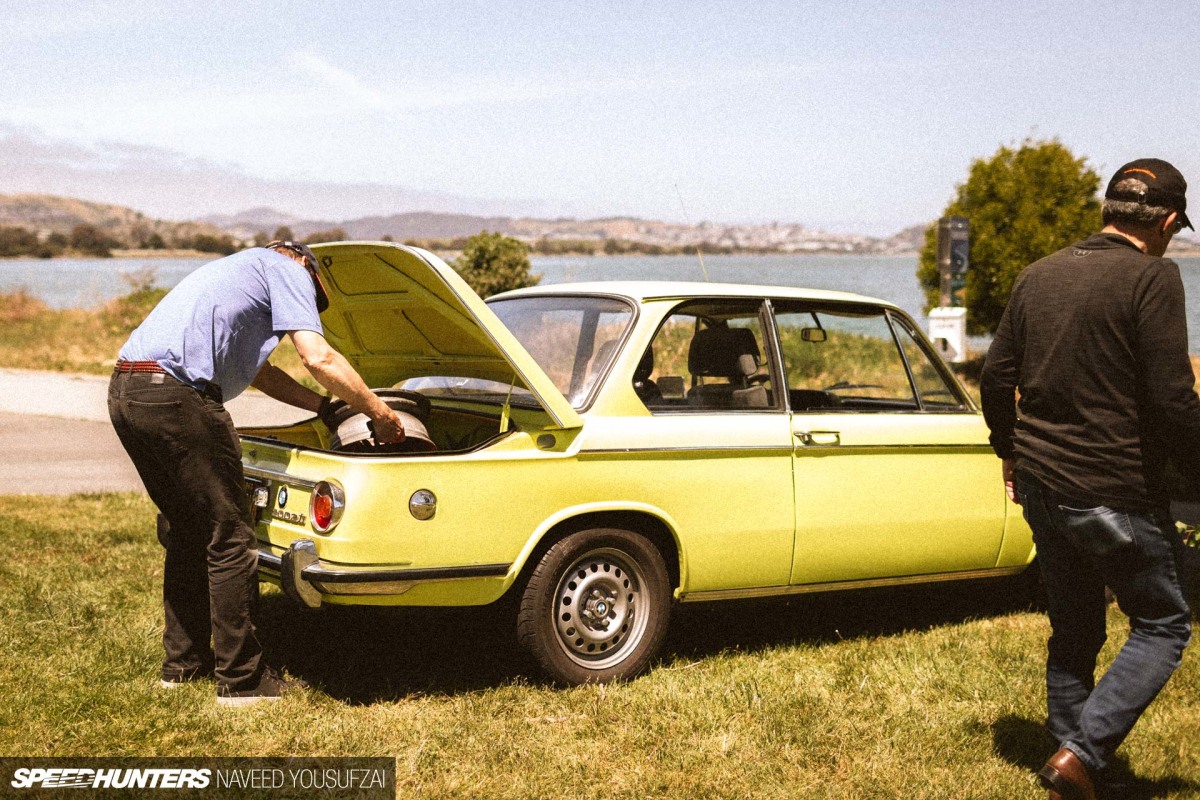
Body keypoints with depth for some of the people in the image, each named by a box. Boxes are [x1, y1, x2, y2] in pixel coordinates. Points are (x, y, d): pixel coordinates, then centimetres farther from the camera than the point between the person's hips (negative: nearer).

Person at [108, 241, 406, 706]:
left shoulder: (242, 271, 32)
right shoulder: (287, 268, 6)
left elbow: (257, 369, 39)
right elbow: (319, 359, -7)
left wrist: (326, 407, 36)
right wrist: (380, 414, 2)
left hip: (125, 390, 10)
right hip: (175, 393, -10)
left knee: (189, 530, 21)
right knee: (229, 537, -1)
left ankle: (183, 662, 28)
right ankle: (241, 680, 4)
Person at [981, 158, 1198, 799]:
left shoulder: (1039, 274, 7)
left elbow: (995, 377, 11)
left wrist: (1010, 451, 25)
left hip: (1040, 487, 7)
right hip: (1114, 493, -7)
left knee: (1073, 631, 19)